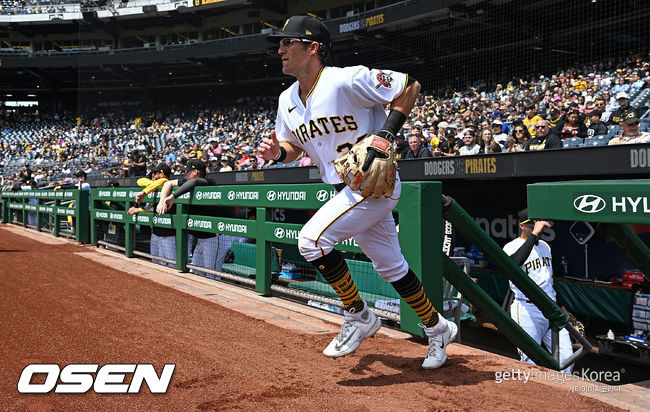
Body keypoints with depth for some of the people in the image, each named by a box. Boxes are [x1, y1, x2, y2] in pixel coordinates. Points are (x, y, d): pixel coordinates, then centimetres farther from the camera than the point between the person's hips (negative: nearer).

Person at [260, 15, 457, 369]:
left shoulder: (347, 80, -18)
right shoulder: (288, 100, 6)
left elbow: (409, 85, -14)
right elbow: (294, 145, 19)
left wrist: (387, 133, -22)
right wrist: (277, 152, -4)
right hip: (347, 190, 8)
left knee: (312, 239, -20)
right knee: (391, 267, 15)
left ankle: (358, 315, -2)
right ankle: (437, 329, 34)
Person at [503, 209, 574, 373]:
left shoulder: (545, 246, 17)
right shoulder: (512, 247, -8)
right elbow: (514, 263, -34)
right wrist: (534, 234, -34)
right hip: (527, 311, -6)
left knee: (567, 358, 2)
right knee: (531, 364, -5)